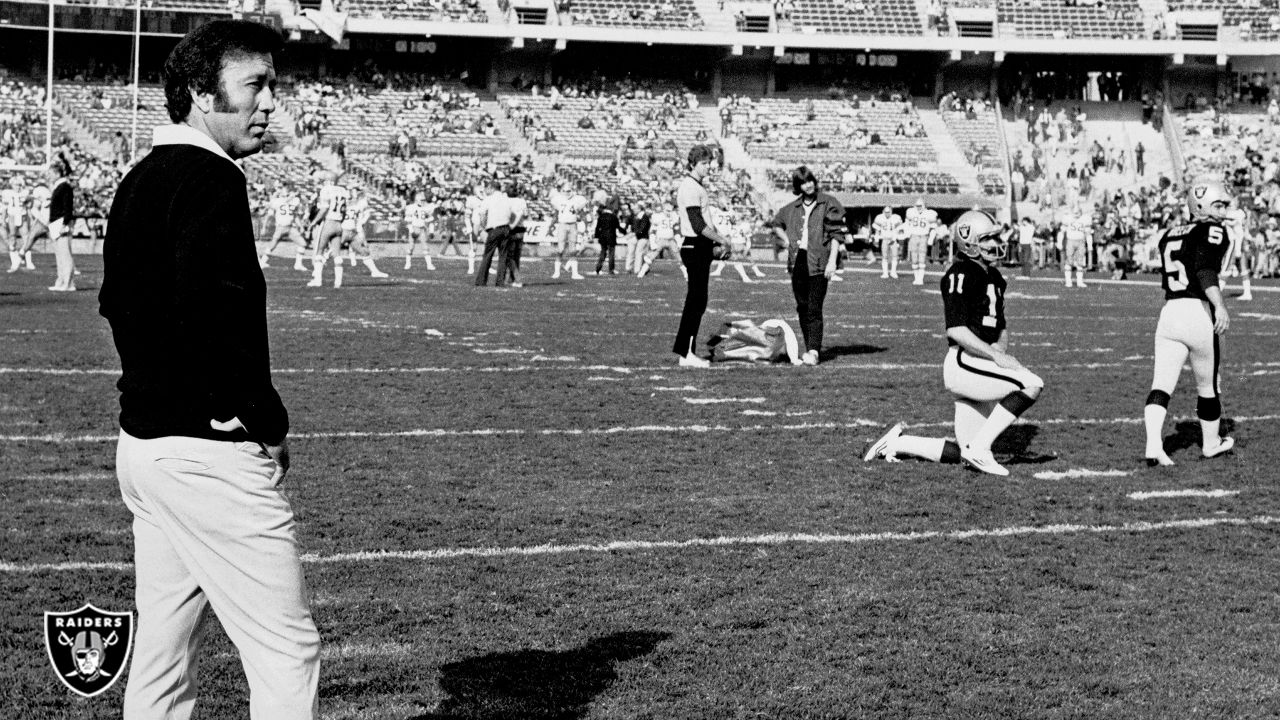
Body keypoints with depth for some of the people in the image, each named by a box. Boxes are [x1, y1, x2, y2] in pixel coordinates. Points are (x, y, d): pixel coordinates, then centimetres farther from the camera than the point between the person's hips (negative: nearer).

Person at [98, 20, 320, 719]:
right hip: (210, 449, -10)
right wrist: (269, 422, -14)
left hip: (141, 440, 10)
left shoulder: (139, 181, 15)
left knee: (161, 651, 15)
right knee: (287, 652, -5)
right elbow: (218, 317, -25)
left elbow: (116, 302, 21)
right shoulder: (211, 180, -15)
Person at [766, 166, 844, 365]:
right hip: (797, 261, 5)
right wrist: (787, 241, 14)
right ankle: (810, 347, 15)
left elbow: (837, 234, -3)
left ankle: (813, 351, -14)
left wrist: (832, 261, -11)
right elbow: (775, 223, 29)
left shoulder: (829, 204, 0)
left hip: (818, 263, -5)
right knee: (802, 308, 7)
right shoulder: (792, 208, 12)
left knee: (814, 309, -11)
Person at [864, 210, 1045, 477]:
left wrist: (1002, 350, 2)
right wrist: (996, 356, -22)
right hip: (964, 363, -9)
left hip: (980, 368, 9)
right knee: (1032, 384, -24)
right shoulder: (961, 274, -11)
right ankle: (981, 449, -18)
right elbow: (956, 330, -19)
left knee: (964, 454, 7)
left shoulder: (993, 276, 18)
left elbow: (999, 330, 24)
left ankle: (898, 443, 21)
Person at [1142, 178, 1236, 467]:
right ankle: (1211, 443, 29)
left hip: (1169, 312, 6)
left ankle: (1154, 446, -18)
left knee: (1161, 385, -1)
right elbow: (1205, 271, -19)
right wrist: (1220, 306, -27)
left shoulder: (1170, 235, 18)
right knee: (1208, 386, 13)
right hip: (1198, 313, -5)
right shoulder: (1213, 232, -3)